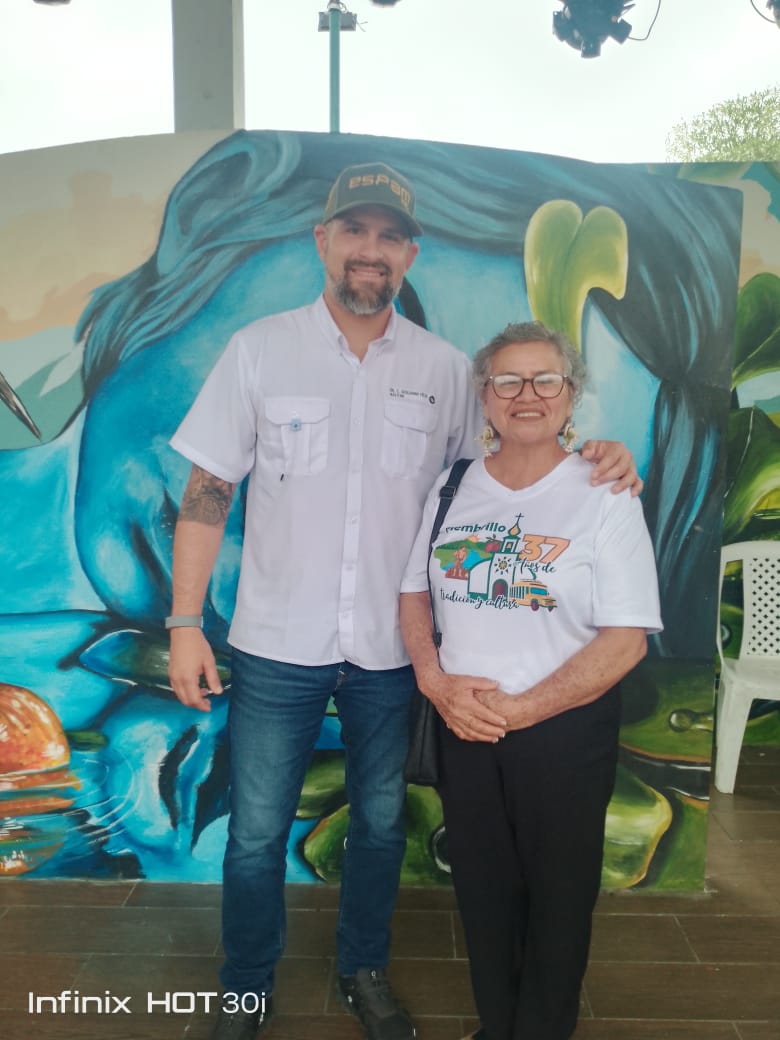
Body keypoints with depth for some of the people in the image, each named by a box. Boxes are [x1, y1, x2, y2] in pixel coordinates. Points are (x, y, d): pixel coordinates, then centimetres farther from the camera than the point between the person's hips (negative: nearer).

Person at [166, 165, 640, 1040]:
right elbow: (207, 493, -4)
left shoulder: (443, 367, 0)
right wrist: (185, 623, -8)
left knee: (380, 822, 19)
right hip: (277, 645, -1)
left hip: (392, 647, 2)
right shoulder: (259, 350, -4)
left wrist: (592, 456, -12)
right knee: (256, 832, 12)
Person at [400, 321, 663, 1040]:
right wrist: (437, 682, -10)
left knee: (558, 895, 15)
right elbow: (413, 594, 7)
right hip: (462, 726, 4)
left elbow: (626, 638, -14)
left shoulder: (603, 496, -10)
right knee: (482, 887, 19)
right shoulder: (452, 488, 3)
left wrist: (520, 709, -18)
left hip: (566, 729, -3)